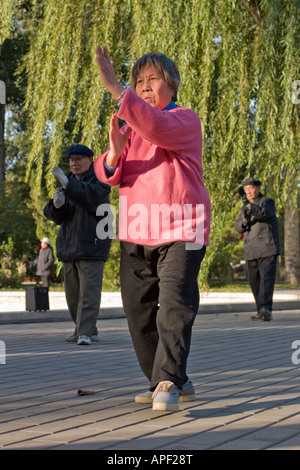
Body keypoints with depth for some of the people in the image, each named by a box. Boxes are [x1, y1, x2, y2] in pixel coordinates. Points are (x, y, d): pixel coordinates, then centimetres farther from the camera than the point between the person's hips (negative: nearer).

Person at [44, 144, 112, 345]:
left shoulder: (100, 179, -3)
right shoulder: (70, 181, 16)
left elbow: (92, 197, -26)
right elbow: (54, 215, 8)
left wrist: (67, 184, -36)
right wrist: (57, 204, -16)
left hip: (92, 245, -7)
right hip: (69, 244, 7)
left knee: (89, 291, -12)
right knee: (73, 292, 10)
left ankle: (85, 332, -14)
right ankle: (89, 330, 20)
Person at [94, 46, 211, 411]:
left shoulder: (185, 120, -1)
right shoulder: (130, 127, 19)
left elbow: (157, 127, -26)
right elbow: (106, 174, 6)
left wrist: (114, 88, -30)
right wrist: (114, 153, -19)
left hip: (179, 230, -7)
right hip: (136, 232, 7)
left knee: (175, 305, -18)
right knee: (139, 309, 6)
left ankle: (168, 383, -21)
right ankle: (176, 383, 16)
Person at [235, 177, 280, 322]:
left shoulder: (268, 202, 1)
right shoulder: (245, 208, 20)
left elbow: (263, 213, -20)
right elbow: (238, 227, 9)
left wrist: (247, 203, -36)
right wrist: (245, 221, -15)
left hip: (267, 249, -6)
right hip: (251, 252, 6)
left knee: (266, 279, -18)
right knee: (255, 283, 5)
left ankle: (266, 310, -31)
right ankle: (261, 312, 12)